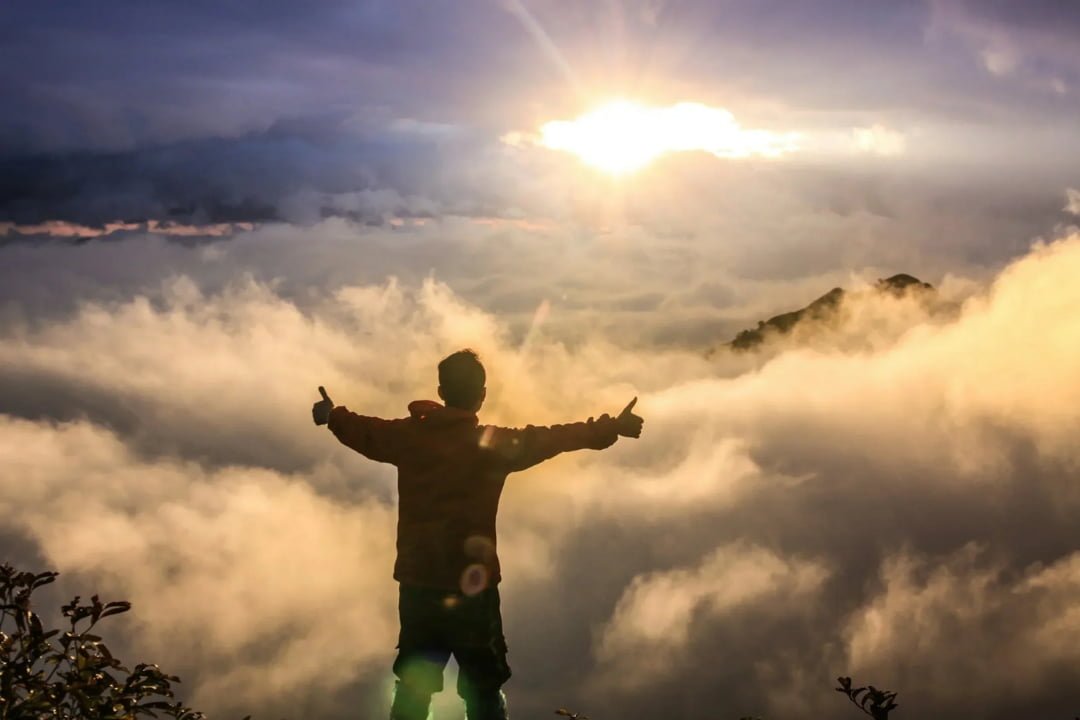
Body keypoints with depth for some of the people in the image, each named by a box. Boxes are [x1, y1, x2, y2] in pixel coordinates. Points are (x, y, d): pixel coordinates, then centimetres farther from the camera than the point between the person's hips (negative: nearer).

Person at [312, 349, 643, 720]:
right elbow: (554, 438, -8)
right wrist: (611, 428, 2)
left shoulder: (409, 435, 1)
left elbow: (364, 432, 18)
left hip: (417, 583, 4)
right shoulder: (495, 443, -10)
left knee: (412, 689, 14)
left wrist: (332, 416, 38)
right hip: (471, 587, -4)